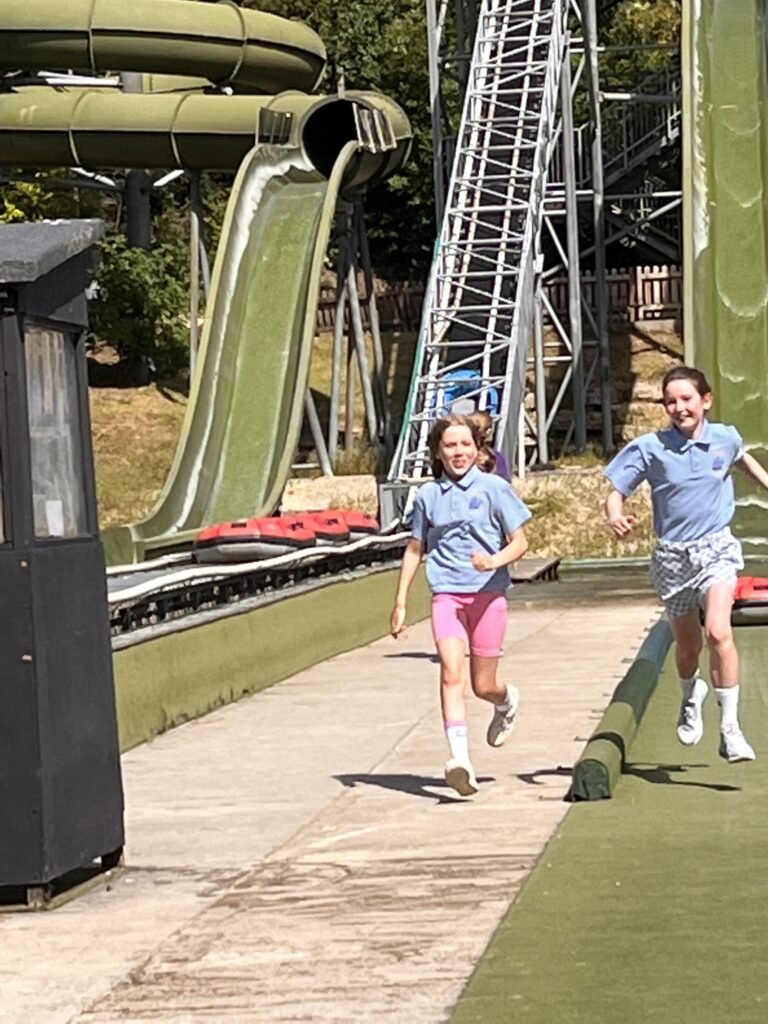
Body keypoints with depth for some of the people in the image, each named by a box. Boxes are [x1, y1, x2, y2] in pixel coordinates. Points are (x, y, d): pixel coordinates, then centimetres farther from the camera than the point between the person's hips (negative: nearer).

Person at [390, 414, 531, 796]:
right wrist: (400, 602, 15)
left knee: (483, 685, 5)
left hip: (488, 594, -1)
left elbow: (519, 542, 2)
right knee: (451, 672, -19)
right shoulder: (428, 495, 8)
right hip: (447, 595, 1)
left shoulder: (494, 489, 1)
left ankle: (507, 702, 43)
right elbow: (415, 549, 17)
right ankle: (459, 758, -28)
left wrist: (495, 561, -19)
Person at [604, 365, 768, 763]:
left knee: (719, 632, -23)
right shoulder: (650, 448, -9)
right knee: (687, 644, 15)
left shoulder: (725, 438, -1)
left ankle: (730, 729, -19)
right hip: (672, 555, 1)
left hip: (715, 548, -1)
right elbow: (616, 492, -6)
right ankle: (691, 695, 50)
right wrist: (616, 516, -27)